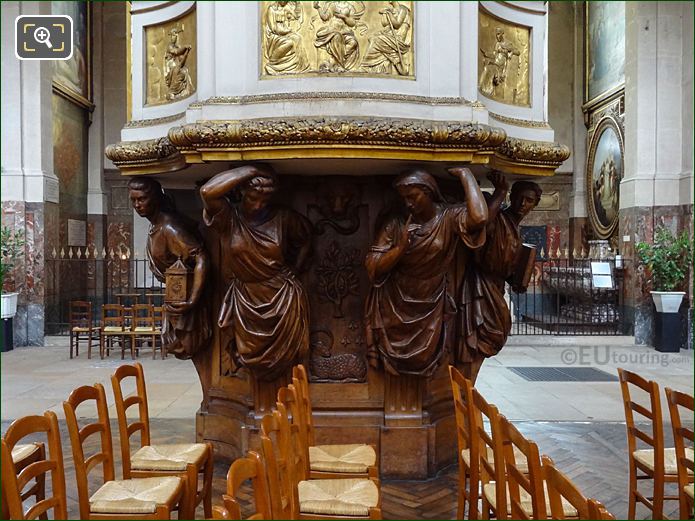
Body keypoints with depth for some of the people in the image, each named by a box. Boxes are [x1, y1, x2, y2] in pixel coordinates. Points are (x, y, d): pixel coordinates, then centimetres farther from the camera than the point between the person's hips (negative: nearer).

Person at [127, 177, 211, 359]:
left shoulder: (168, 228, -23)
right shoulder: (156, 226, 6)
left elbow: (201, 259, -31)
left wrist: (192, 300, -36)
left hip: (182, 299, -10)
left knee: (191, 346, -2)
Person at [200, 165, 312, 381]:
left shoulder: (282, 217, -6)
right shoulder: (229, 217, -10)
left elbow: (306, 238, 12)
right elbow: (207, 192, -30)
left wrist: (294, 270, 6)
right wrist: (250, 171, -27)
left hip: (282, 296, -1)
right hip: (245, 298, 1)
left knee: (282, 356, 7)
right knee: (251, 356, 14)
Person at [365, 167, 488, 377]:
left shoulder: (448, 219, -10)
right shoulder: (395, 225, -7)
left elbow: (479, 218, -34)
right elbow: (373, 268, -9)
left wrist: (466, 175, -23)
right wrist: (401, 247, -25)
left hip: (431, 309, -1)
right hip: (395, 308, 1)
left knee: (425, 363, 9)